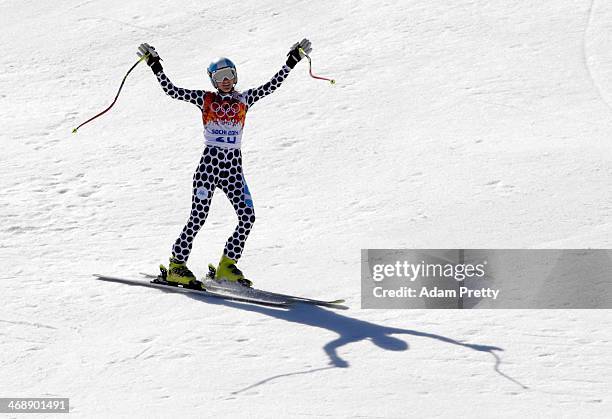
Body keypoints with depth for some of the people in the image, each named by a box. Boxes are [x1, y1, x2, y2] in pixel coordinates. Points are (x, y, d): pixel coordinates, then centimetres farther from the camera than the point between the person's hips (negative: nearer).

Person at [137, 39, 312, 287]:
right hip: (210, 162, -3)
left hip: (234, 166, 3)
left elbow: (272, 85, 6)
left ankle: (227, 266, 4)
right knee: (198, 217, -7)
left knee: (247, 217, -7)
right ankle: (176, 266, 2)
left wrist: (293, 60, 0)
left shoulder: (244, 99, 11)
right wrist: (154, 64, -4)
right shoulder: (205, 99, 5)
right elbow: (171, 90, 2)